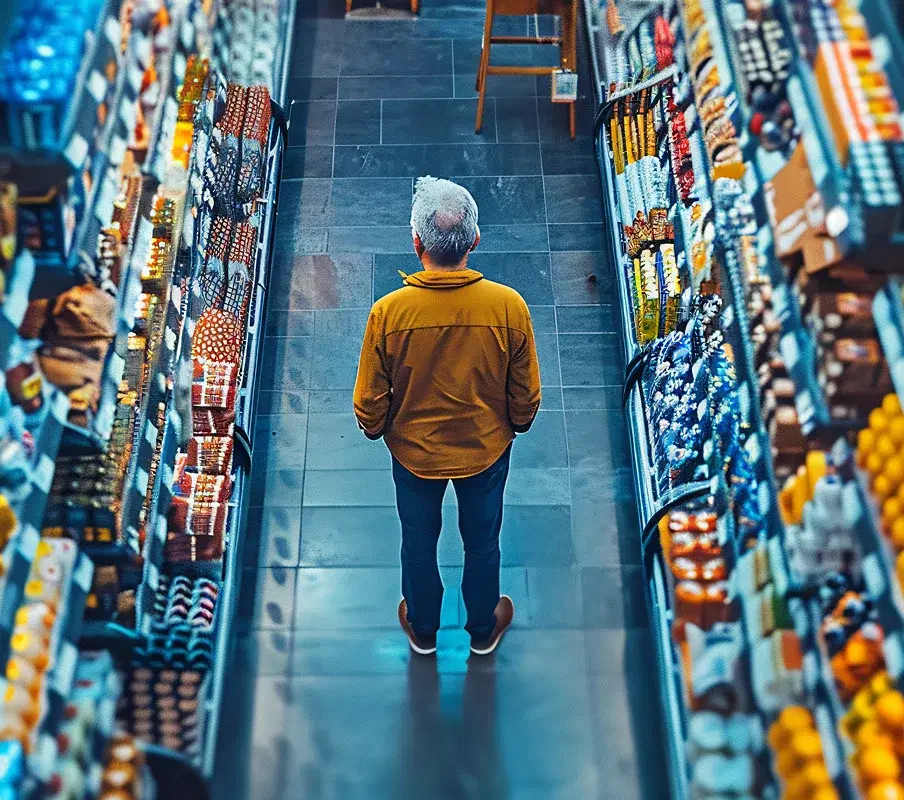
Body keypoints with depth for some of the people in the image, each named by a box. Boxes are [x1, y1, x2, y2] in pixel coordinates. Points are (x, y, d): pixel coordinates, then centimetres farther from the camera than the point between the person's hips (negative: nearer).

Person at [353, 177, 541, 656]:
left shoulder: (388, 312, -26)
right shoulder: (509, 306, -24)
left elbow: (370, 401, -14)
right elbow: (526, 395, -11)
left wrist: (374, 428, 9)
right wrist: (517, 424, 11)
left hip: (414, 451, 0)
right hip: (486, 449, 1)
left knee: (419, 541, 25)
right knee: (482, 541, 25)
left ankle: (422, 628, 49)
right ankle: (483, 629, 49)